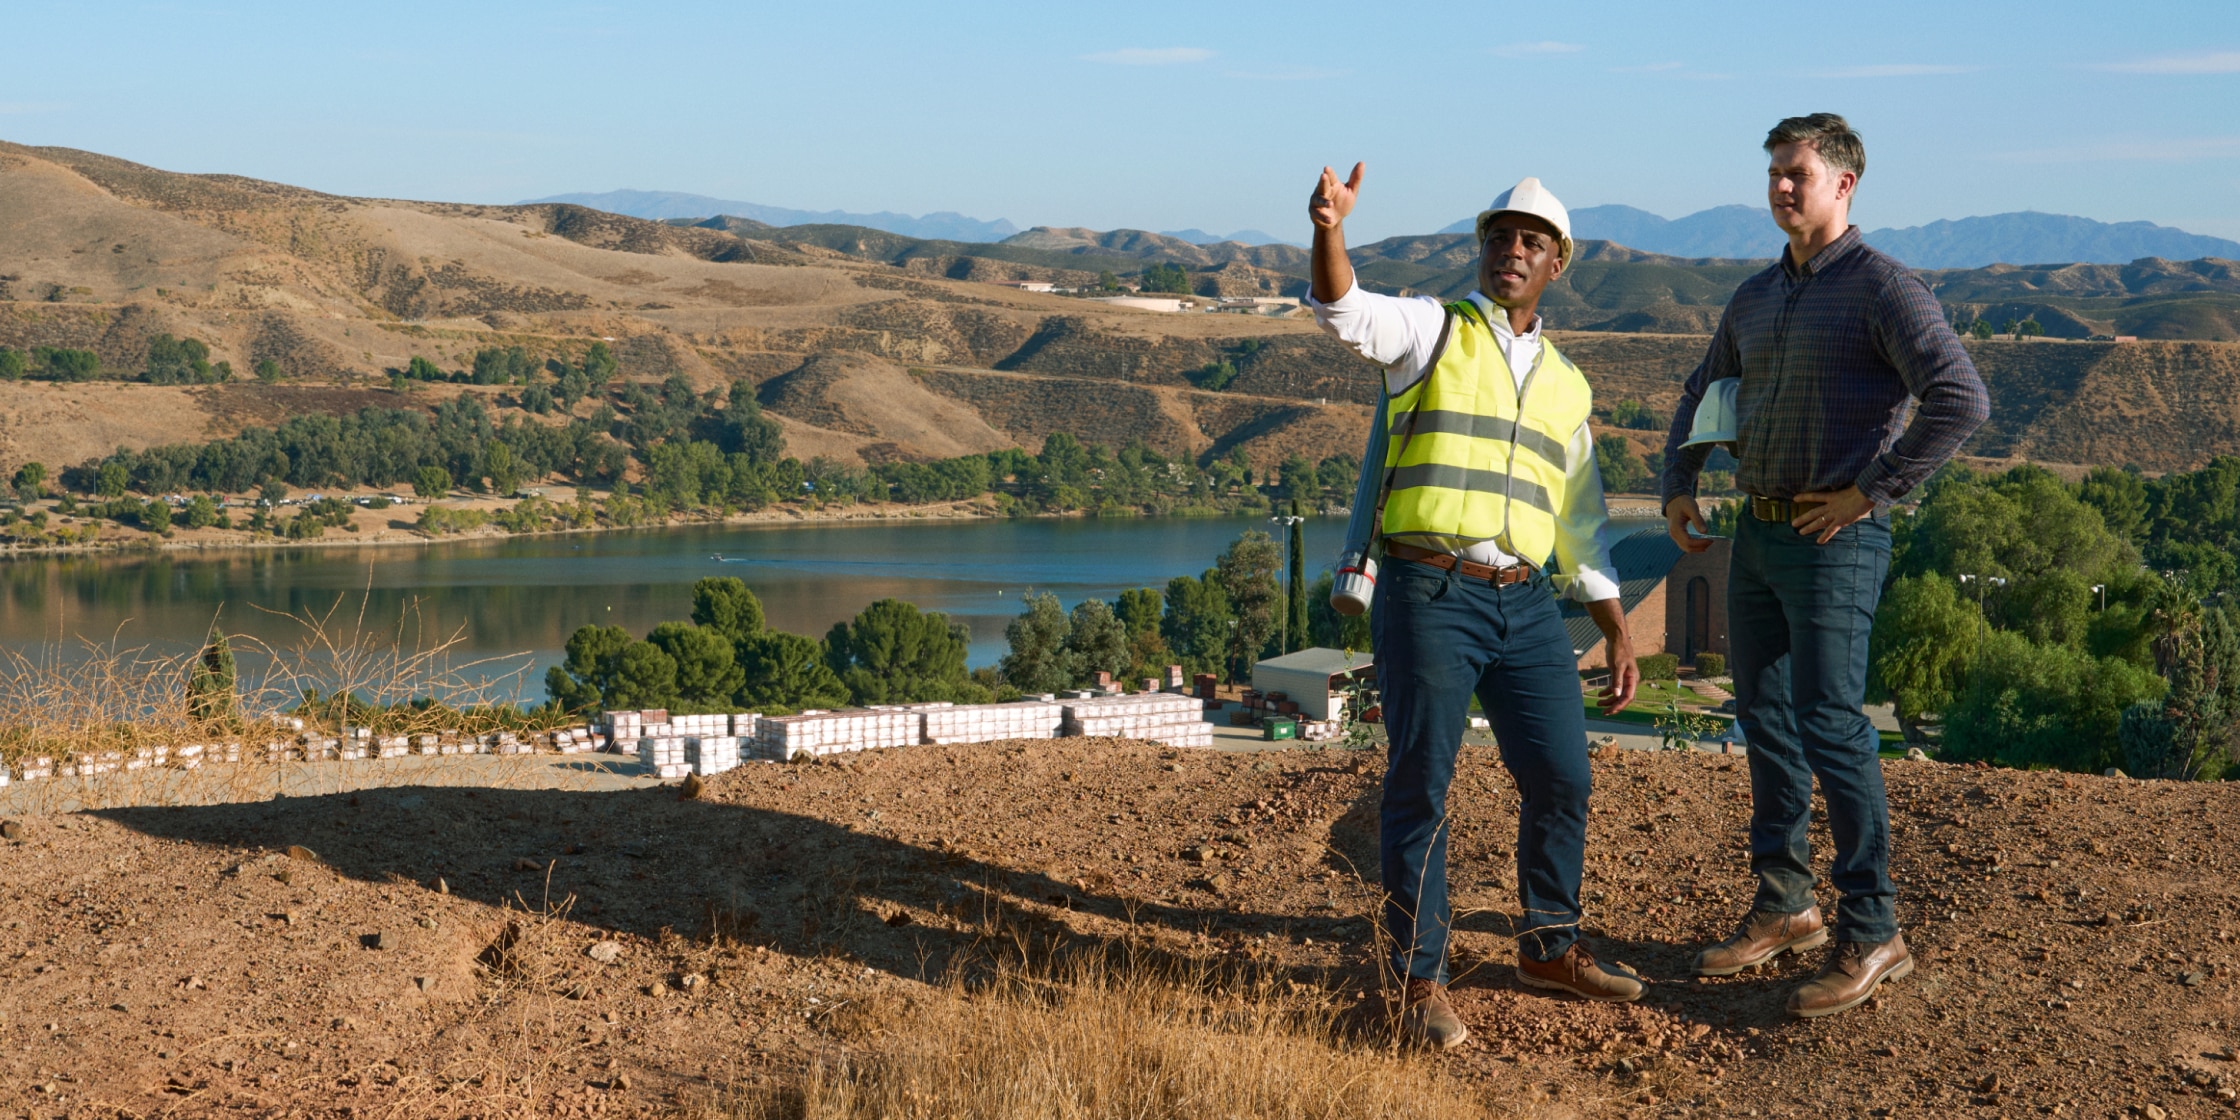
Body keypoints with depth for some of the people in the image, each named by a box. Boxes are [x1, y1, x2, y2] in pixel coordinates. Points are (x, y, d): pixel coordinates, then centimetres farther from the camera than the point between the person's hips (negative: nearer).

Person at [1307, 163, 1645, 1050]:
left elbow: (1581, 523, 22)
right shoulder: (1431, 330, 4)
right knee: (1420, 786, -3)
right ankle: (1420, 979, 6)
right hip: (1428, 595, -5)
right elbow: (1344, 312, -18)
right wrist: (1329, 229, -38)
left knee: (1562, 777, 6)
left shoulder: (1566, 385, 19)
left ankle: (1548, 949, 25)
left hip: (1526, 606, 5)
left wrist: (1618, 632, 16)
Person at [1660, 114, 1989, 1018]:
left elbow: (1961, 401, -21)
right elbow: (1703, 392, 29)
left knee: (1829, 726, -10)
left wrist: (1870, 492, -18)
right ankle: (1782, 908, 22)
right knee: (1765, 721, 11)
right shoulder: (1756, 297, 14)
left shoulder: (1882, 290, -10)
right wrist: (1677, 487, 15)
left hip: (1834, 541, -8)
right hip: (1757, 535, 8)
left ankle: (1871, 933, -3)